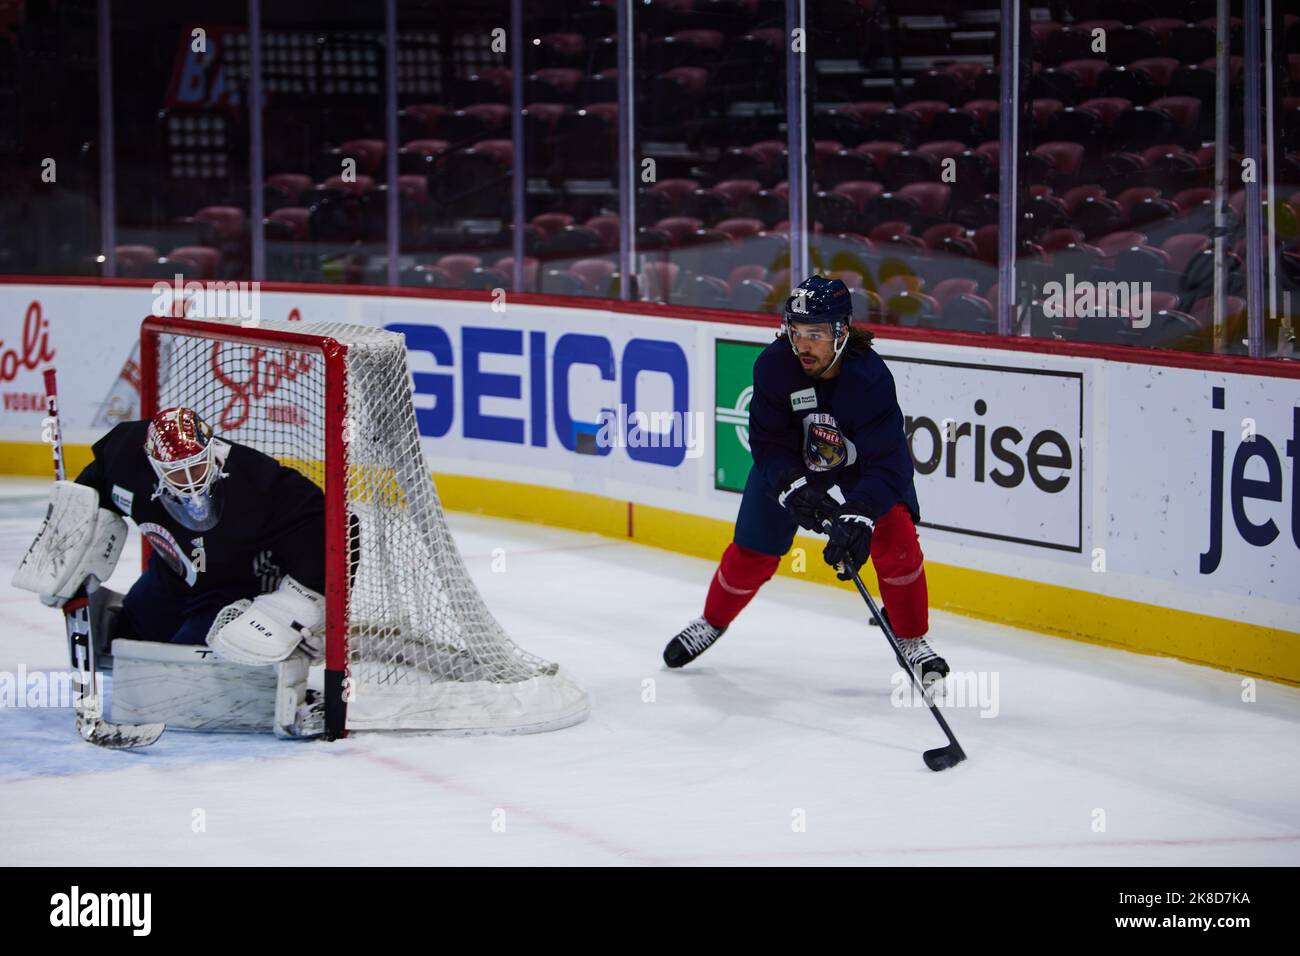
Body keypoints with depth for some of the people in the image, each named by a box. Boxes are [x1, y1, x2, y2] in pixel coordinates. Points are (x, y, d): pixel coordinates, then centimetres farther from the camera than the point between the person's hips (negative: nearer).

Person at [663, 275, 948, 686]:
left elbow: (885, 465, -38)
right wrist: (794, 488, -39)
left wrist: (857, 519, -50)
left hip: (860, 459, -2)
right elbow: (768, 443, -22)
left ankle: (911, 640, -2)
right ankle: (712, 622, 32)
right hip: (791, 459, 2)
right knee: (751, 551, 4)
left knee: (895, 539, -20)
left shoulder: (871, 378, -36)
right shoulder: (774, 365, -29)